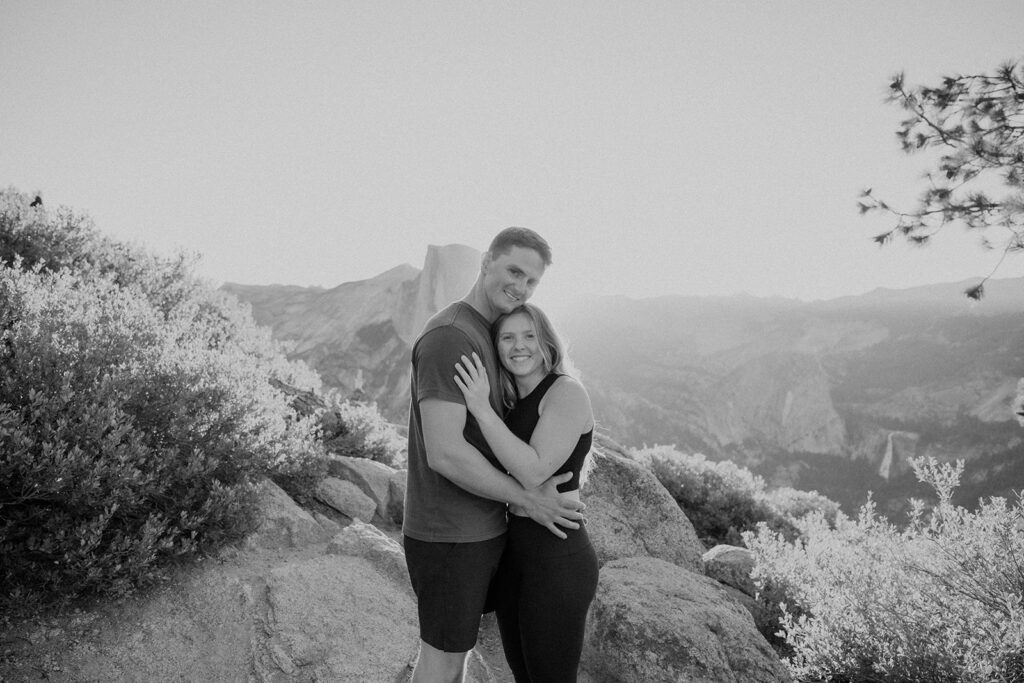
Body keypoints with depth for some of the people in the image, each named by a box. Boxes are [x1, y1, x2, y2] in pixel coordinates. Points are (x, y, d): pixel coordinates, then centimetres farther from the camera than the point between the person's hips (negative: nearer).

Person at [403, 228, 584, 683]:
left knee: (458, 643, 23)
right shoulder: (448, 337, -22)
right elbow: (444, 453, -29)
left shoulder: (482, 336, 10)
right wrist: (529, 500, -19)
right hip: (451, 536, -9)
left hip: (480, 525, 9)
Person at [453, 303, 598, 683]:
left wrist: (482, 409, -25)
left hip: (557, 561, -8)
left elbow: (534, 472, -24)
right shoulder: (514, 403, 11)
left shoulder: (567, 392, -14)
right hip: (513, 552, 9)